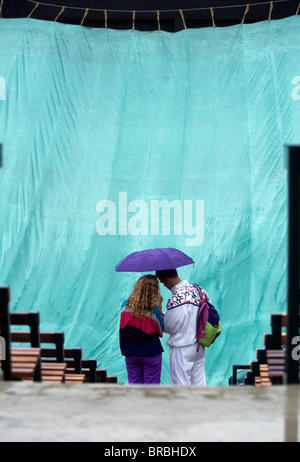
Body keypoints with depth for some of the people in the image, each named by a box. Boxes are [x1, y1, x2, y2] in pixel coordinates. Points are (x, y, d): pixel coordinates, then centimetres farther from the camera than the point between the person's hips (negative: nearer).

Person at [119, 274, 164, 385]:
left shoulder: (126, 305, -7)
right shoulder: (154, 309, -17)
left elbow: (123, 327, 6)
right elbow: (161, 331, -4)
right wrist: (159, 306, -5)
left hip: (130, 353, 4)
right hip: (151, 354, -4)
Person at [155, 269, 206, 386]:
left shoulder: (176, 298, -22)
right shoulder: (197, 290, 1)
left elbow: (169, 327, -13)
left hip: (182, 348, -8)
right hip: (200, 347, 8)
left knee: (181, 385, 3)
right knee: (199, 382, 15)